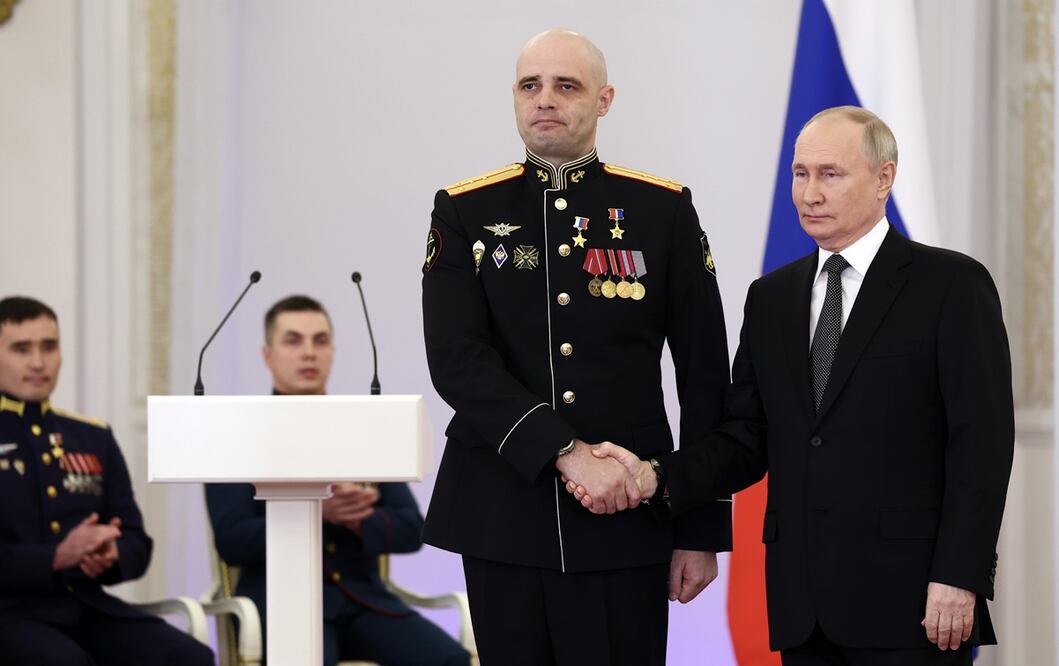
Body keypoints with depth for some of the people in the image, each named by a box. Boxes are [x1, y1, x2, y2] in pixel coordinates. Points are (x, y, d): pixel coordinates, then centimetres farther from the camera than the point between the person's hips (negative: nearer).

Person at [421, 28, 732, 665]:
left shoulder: (665, 211, 4)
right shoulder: (465, 212, 5)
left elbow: (704, 380, 5)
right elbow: (456, 361, -8)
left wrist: (703, 530, 2)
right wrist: (566, 453, -19)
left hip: (626, 520, -1)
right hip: (502, 518, 1)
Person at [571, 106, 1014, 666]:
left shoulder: (952, 284, -2)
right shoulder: (771, 298, 15)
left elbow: (982, 443, -7)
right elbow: (746, 441, 12)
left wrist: (958, 579, -15)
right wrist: (657, 478, -6)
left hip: (907, 600, -5)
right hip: (802, 607, 5)